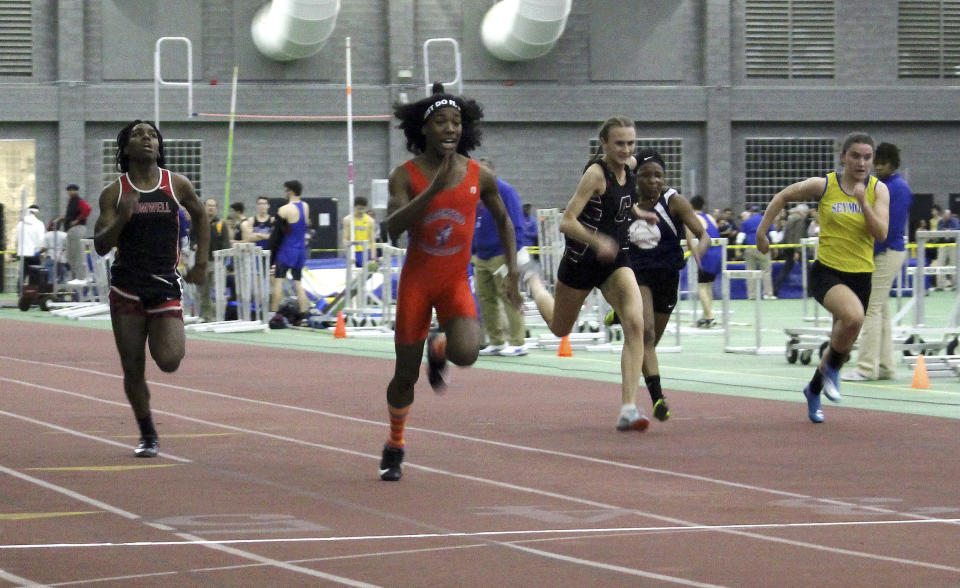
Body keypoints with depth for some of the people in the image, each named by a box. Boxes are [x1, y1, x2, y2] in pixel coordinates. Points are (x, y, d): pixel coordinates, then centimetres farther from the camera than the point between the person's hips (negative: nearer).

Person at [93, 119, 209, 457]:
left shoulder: (177, 186, 1)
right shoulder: (114, 194, 0)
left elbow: (200, 216, 20)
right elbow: (101, 246, -5)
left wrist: (201, 261, 15)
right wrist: (121, 218, -22)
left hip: (166, 286, 0)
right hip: (126, 289, 0)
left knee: (169, 361, -17)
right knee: (133, 369, 2)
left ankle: (169, 340, 20)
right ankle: (147, 436, 20)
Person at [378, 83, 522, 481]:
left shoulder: (479, 176, -2)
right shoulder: (406, 175, -8)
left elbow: (503, 220, 14)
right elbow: (393, 227, -23)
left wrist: (512, 272, 7)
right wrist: (433, 190, -32)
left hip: (456, 282, 1)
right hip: (416, 280, -1)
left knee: (466, 353, -26)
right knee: (406, 374, 3)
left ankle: (438, 348, 12)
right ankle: (395, 446, 27)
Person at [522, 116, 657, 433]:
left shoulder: (630, 165, -1)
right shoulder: (595, 173, -22)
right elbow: (567, 222, -27)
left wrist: (637, 213, 12)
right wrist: (598, 241, -40)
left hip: (616, 259, 4)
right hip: (582, 259, -4)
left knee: (635, 324, -19)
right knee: (560, 327, 20)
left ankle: (628, 408, -22)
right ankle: (534, 283, 55)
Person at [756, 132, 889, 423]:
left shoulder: (878, 190, -1)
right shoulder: (823, 186, -6)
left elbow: (881, 234, -12)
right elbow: (783, 196, 9)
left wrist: (863, 201, -22)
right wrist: (762, 231, 8)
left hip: (860, 276, 4)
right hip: (826, 271, -4)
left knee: (843, 343, 13)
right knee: (853, 315, -34)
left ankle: (813, 389, 42)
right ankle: (832, 370, -7)